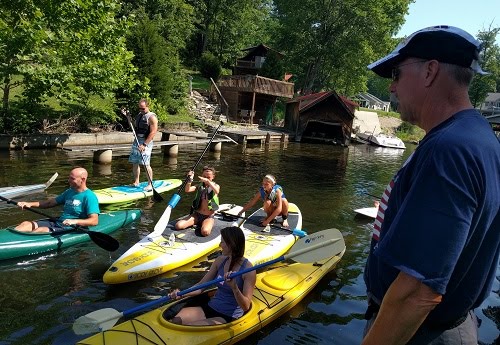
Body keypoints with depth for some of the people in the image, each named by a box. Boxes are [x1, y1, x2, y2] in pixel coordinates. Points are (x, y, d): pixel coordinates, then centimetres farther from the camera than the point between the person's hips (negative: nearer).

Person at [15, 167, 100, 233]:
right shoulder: (69, 191, 16)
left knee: (40, 230, -27)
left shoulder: (89, 196, -12)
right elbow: (50, 202, 23)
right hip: (58, 222, 9)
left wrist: (75, 221, -35)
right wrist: (30, 204, 10)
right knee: (26, 224, -3)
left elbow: (94, 221, -22)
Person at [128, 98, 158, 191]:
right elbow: (134, 127, 26)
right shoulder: (139, 115, 16)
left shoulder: (152, 117, -10)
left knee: (146, 164, -11)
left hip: (146, 142, -8)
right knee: (135, 163, 9)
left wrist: (144, 144, -22)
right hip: (137, 141, 8)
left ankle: (150, 185, -4)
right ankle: (136, 182, 21)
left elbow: (153, 132, -18)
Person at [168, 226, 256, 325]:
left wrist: (234, 287, -35)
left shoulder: (248, 269, -16)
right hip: (210, 307, 6)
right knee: (174, 322, -16)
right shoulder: (220, 261, 3)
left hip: (228, 317, -6)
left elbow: (246, 307, -18)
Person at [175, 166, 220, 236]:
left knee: (205, 232, -34)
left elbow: (217, 191, -28)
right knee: (178, 225, -14)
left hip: (209, 217, -3)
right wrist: (190, 180, -25)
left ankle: (202, 225, 3)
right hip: (197, 214, 3)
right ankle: (197, 223, 9)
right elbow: (187, 190, -8)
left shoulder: (216, 186, 0)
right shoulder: (200, 186, 8)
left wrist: (208, 181, -43)